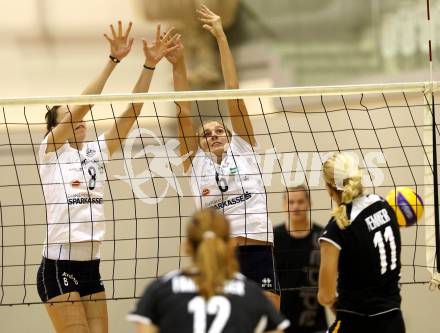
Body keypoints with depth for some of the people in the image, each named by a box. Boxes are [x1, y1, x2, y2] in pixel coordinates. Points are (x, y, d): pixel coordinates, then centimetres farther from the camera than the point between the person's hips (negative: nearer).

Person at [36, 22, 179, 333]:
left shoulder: (97, 151, 12)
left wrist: (150, 64, -6)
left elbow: (131, 110, 4)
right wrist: (113, 60, -19)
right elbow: (82, 105, -15)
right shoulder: (51, 150, -3)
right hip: (59, 268, -6)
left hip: (91, 266, 6)